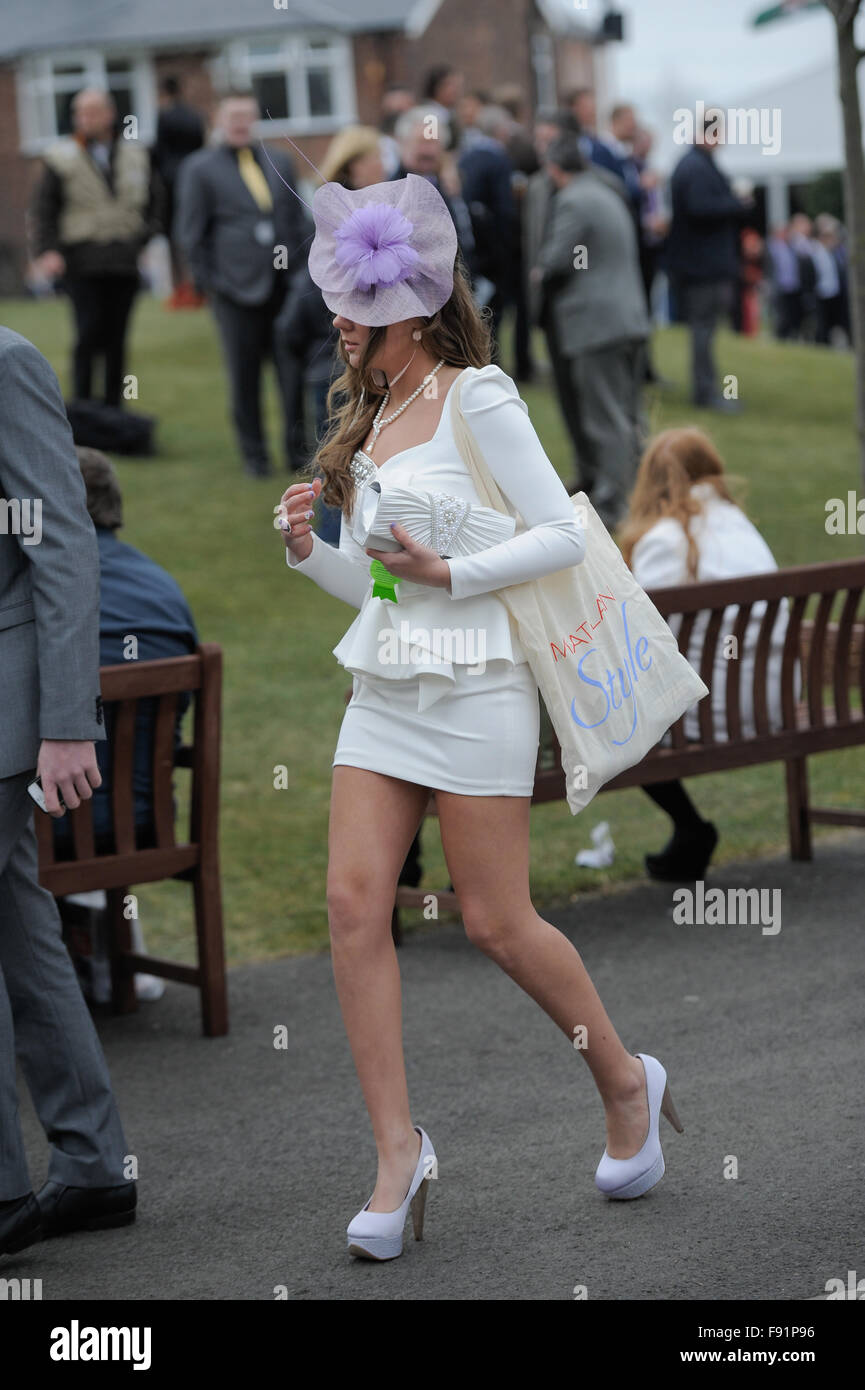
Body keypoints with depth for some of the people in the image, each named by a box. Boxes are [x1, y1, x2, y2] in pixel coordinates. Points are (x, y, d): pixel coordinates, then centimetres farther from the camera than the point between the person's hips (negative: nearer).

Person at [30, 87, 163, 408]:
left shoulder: (136, 156, 12)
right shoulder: (62, 158, 2)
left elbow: (155, 200, 20)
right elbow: (43, 210, 1)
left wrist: (146, 237, 6)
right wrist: (47, 251, -10)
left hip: (124, 262, 3)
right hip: (81, 261, -3)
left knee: (116, 339, 4)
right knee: (89, 333, -11)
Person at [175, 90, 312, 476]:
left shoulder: (280, 162, 14)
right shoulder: (199, 169, 2)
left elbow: (298, 221, 18)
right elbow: (191, 234, 2)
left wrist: (300, 270, 10)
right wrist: (208, 282, -4)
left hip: (285, 285, 3)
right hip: (238, 289, -3)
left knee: (296, 371, -2)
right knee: (245, 379, 3)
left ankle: (299, 450, 9)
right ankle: (254, 455, 14)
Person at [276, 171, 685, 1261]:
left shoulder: (476, 398, -7)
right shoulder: (373, 417, 15)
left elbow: (564, 536, -11)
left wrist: (447, 575, -18)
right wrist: (308, 549, 0)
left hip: (475, 684, -7)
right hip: (383, 686, 7)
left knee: (496, 921, -1)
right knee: (353, 902, -5)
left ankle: (625, 1081, 22)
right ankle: (397, 1149, 0)